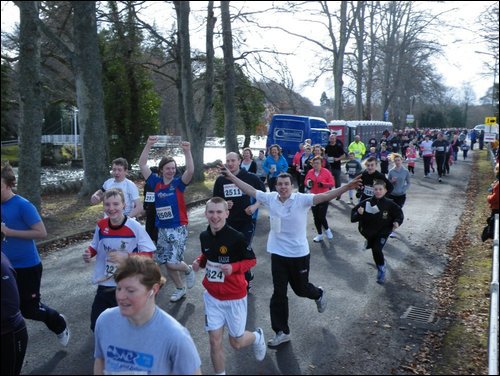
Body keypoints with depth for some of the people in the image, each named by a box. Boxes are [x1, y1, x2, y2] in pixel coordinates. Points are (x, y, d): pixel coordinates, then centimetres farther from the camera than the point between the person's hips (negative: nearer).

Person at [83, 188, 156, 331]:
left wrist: (127, 257, -28)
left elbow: (148, 254, -15)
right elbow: (95, 247, 12)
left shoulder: (135, 227, -18)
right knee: (96, 326, 11)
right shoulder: (101, 225, -5)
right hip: (105, 284, 4)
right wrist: (88, 253, -10)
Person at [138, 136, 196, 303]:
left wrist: (187, 151, -35)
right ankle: (180, 289, 32)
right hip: (162, 229, 5)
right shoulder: (156, 182, 2)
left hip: (178, 228, -4)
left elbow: (190, 171, -25)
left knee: (172, 263, -12)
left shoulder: (178, 183, -7)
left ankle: (188, 270, 21)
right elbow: (142, 164, -4)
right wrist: (149, 145, -13)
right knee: (167, 263, 12)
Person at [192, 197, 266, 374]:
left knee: (236, 342, 11)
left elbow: (251, 260, -10)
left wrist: (233, 268, -26)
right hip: (212, 296, 4)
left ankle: (257, 336, 44)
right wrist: (199, 262, -7)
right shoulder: (204, 236, -5)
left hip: (234, 297, -4)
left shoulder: (237, 237, -21)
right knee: (215, 341, 4)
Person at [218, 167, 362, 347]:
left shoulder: (302, 199, -16)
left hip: (299, 253, -3)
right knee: (279, 294, 7)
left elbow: (324, 196, -28)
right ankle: (282, 332, 21)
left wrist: (346, 187, -42)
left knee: (300, 288, 17)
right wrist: (231, 176, 1)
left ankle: (319, 295, 54)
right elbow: (250, 190, 2)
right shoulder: (270, 198, -5)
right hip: (277, 253, 3)